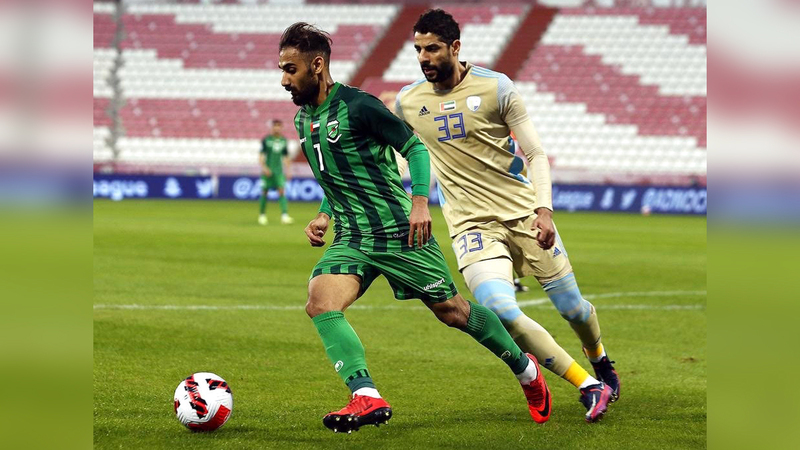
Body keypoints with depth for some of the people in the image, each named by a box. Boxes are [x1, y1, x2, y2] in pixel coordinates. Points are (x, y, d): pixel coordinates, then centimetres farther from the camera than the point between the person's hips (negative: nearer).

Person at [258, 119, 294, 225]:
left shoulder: (283, 140, 9)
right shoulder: (266, 139, -2)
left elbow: (285, 157, 17)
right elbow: (261, 155, -4)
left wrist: (288, 170, 13)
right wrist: (263, 167, -17)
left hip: (279, 170, 2)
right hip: (268, 170, -2)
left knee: (281, 191, -10)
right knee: (264, 192, 2)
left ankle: (284, 215, -18)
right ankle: (262, 215, 15)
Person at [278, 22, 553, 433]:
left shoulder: (356, 106, -14)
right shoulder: (303, 119, 10)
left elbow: (414, 148, -9)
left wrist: (419, 201, -20)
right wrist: (324, 216, 10)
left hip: (398, 231, -6)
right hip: (350, 240, 6)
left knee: (451, 310, 5)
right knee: (320, 302, -21)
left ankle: (526, 370, 28)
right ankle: (367, 398, -28)